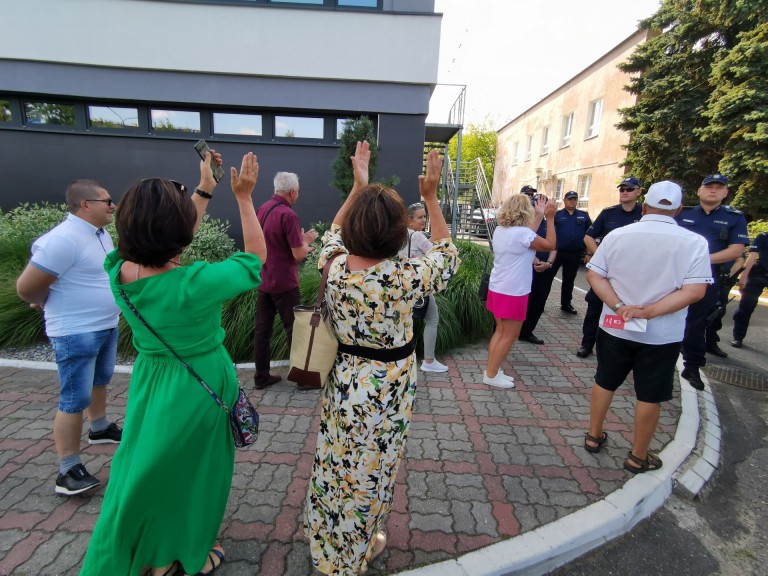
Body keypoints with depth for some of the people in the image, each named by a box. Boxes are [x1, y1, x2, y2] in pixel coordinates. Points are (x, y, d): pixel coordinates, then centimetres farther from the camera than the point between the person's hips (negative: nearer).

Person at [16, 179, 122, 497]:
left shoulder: (100, 233, 7)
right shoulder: (64, 239, -23)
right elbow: (26, 286, -19)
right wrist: (50, 305, 0)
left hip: (106, 326, 9)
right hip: (76, 334, -9)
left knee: (100, 381, 25)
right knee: (74, 401, -1)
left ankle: (100, 428, 47)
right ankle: (68, 471, 11)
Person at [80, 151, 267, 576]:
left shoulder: (119, 271, -14)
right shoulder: (195, 283, -32)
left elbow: (167, 239, 4)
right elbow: (256, 255, -17)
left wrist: (204, 190, 11)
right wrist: (244, 196, -9)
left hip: (149, 381, 6)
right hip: (198, 386, -5)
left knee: (145, 469, 26)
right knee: (189, 472, 19)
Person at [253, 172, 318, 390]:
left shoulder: (262, 209, 7)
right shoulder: (288, 214, -18)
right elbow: (298, 255, -18)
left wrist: (301, 241, 15)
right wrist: (306, 242, 1)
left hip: (264, 280, 8)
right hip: (284, 283, -7)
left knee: (262, 328, 11)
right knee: (294, 330, 3)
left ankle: (261, 376, 20)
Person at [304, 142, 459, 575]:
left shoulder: (334, 266, -15)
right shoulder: (404, 279, -27)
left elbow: (334, 231, 9)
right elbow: (448, 255, -7)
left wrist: (358, 186, 9)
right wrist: (431, 197, -6)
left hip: (344, 381, 5)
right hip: (386, 389, -4)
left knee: (336, 466, 27)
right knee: (372, 472, 20)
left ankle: (330, 541, 55)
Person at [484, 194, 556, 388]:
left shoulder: (500, 230, 6)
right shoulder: (521, 232, -19)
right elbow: (550, 245, -8)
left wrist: (540, 216, 17)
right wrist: (550, 218, -1)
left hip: (498, 289, 9)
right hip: (513, 293, -9)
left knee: (500, 331, 18)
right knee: (509, 335, 4)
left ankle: (491, 370, 24)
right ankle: (491, 375, 11)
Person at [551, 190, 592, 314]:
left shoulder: (584, 215, 6)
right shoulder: (557, 214, -2)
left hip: (575, 254, 3)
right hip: (557, 252, -3)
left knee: (569, 280, 13)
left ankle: (566, 304, 24)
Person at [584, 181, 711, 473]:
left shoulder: (617, 235, -6)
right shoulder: (694, 242, -10)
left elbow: (594, 276, -10)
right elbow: (695, 291, -16)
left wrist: (620, 307, -16)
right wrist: (648, 312, -17)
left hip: (615, 327, 2)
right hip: (662, 335, -1)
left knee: (604, 382, 18)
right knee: (649, 396, 13)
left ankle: (594, 436, 33)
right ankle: (638, 457, 27)